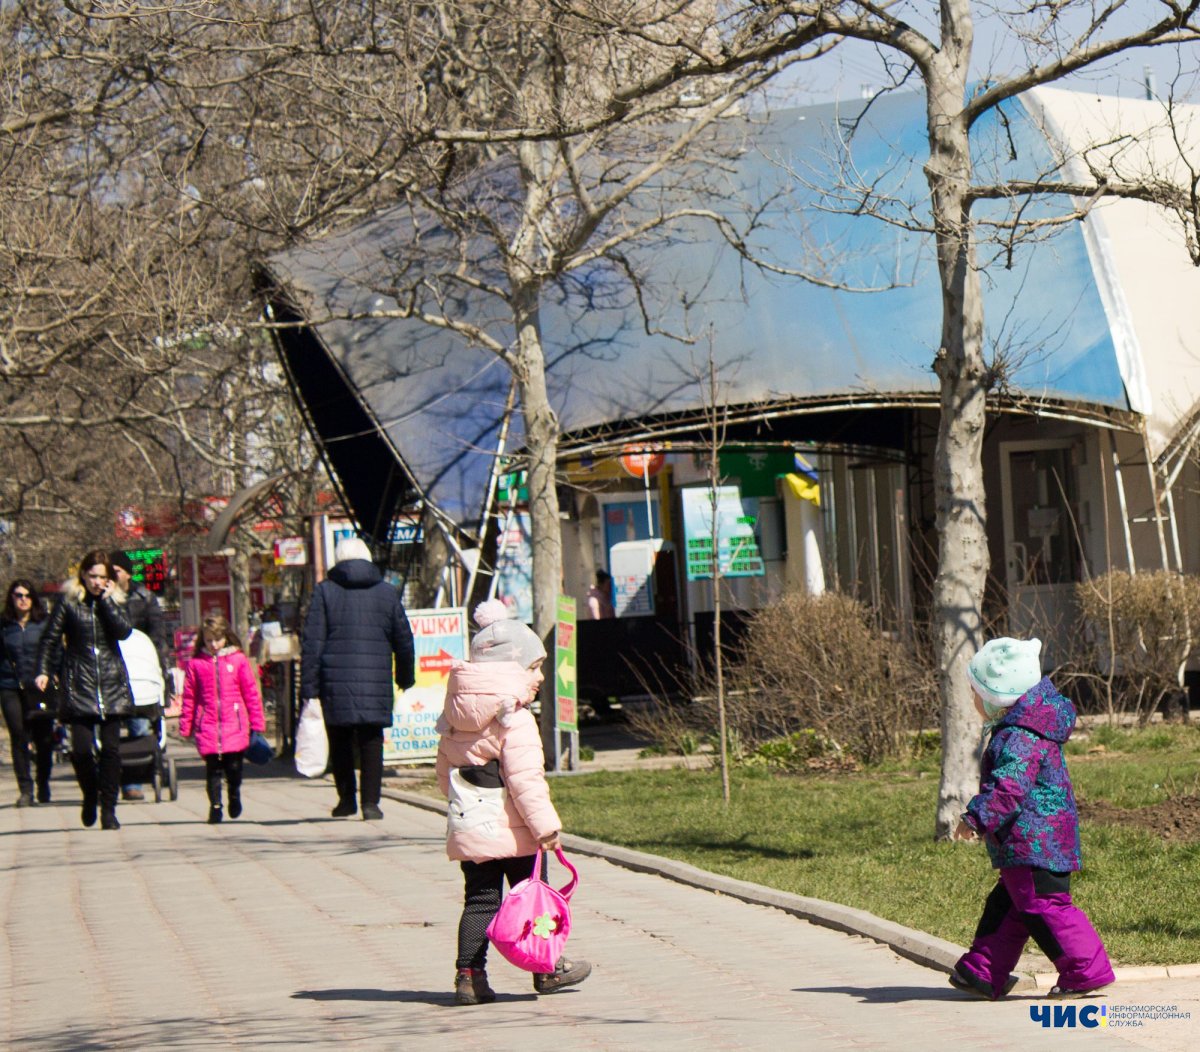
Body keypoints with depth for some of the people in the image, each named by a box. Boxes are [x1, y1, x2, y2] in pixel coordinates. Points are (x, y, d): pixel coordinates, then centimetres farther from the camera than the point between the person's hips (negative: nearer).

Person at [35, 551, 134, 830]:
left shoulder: (114, 600, 9)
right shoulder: (68, 600, 3)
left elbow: (123, 631, -8)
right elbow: (50, 637, 4)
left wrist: (106, 600, -9)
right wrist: (43, 671, -6)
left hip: (112, 683, 2)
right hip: (79, 684, -2)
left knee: (110, 748, -2)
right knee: (81, 748, -9)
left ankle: (108, 808, 6)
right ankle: (90, 796, 18)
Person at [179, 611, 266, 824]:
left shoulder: (238, 660, 3)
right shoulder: (196, 664, 4)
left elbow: (251, 693, 6)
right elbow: (189, 697, 7)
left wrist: (257, 723, 5)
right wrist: (185, 726, 6)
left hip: (235, 725, 0)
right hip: (208, 725, 0)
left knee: (234, 766, 2)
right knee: (213, 768, -1)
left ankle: (235, 797, 29)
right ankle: (215, 807, 9)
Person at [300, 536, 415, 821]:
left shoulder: (325, 591, 2)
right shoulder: (387, 592, 8)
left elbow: (312, 643, -3)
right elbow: (404, 640, 15)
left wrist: (309, 688, -2)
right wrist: (405, 679, 28)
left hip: (336, 680, -1)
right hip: (376, 680, 1)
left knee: (340, 741, 12)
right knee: (372, 741, 4)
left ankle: (346, 799, 14)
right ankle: (370, 802, -3)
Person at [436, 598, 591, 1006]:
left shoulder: (456, 717, 10)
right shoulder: (514, 719, -14)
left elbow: (445, 769, 17)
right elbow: (524, 778, -20)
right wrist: (545, 823, -18)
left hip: (467, 828, 6)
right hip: (511, 830, -6)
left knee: (479, 900, 8)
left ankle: (469, 974, 1)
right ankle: (547, 969, 17)